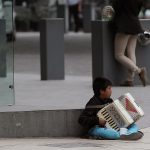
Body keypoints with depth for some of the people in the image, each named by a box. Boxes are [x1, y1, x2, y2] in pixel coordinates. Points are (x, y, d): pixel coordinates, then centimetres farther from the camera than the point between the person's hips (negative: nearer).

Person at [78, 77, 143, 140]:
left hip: (111, 127, 8)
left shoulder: (109, 101, 10)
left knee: (134, 126, -3)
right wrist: (97, 120, -27)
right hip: (96, 128, -8)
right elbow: (81, 119, -20)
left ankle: (128, 133, -35)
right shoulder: (93, 104, -13)